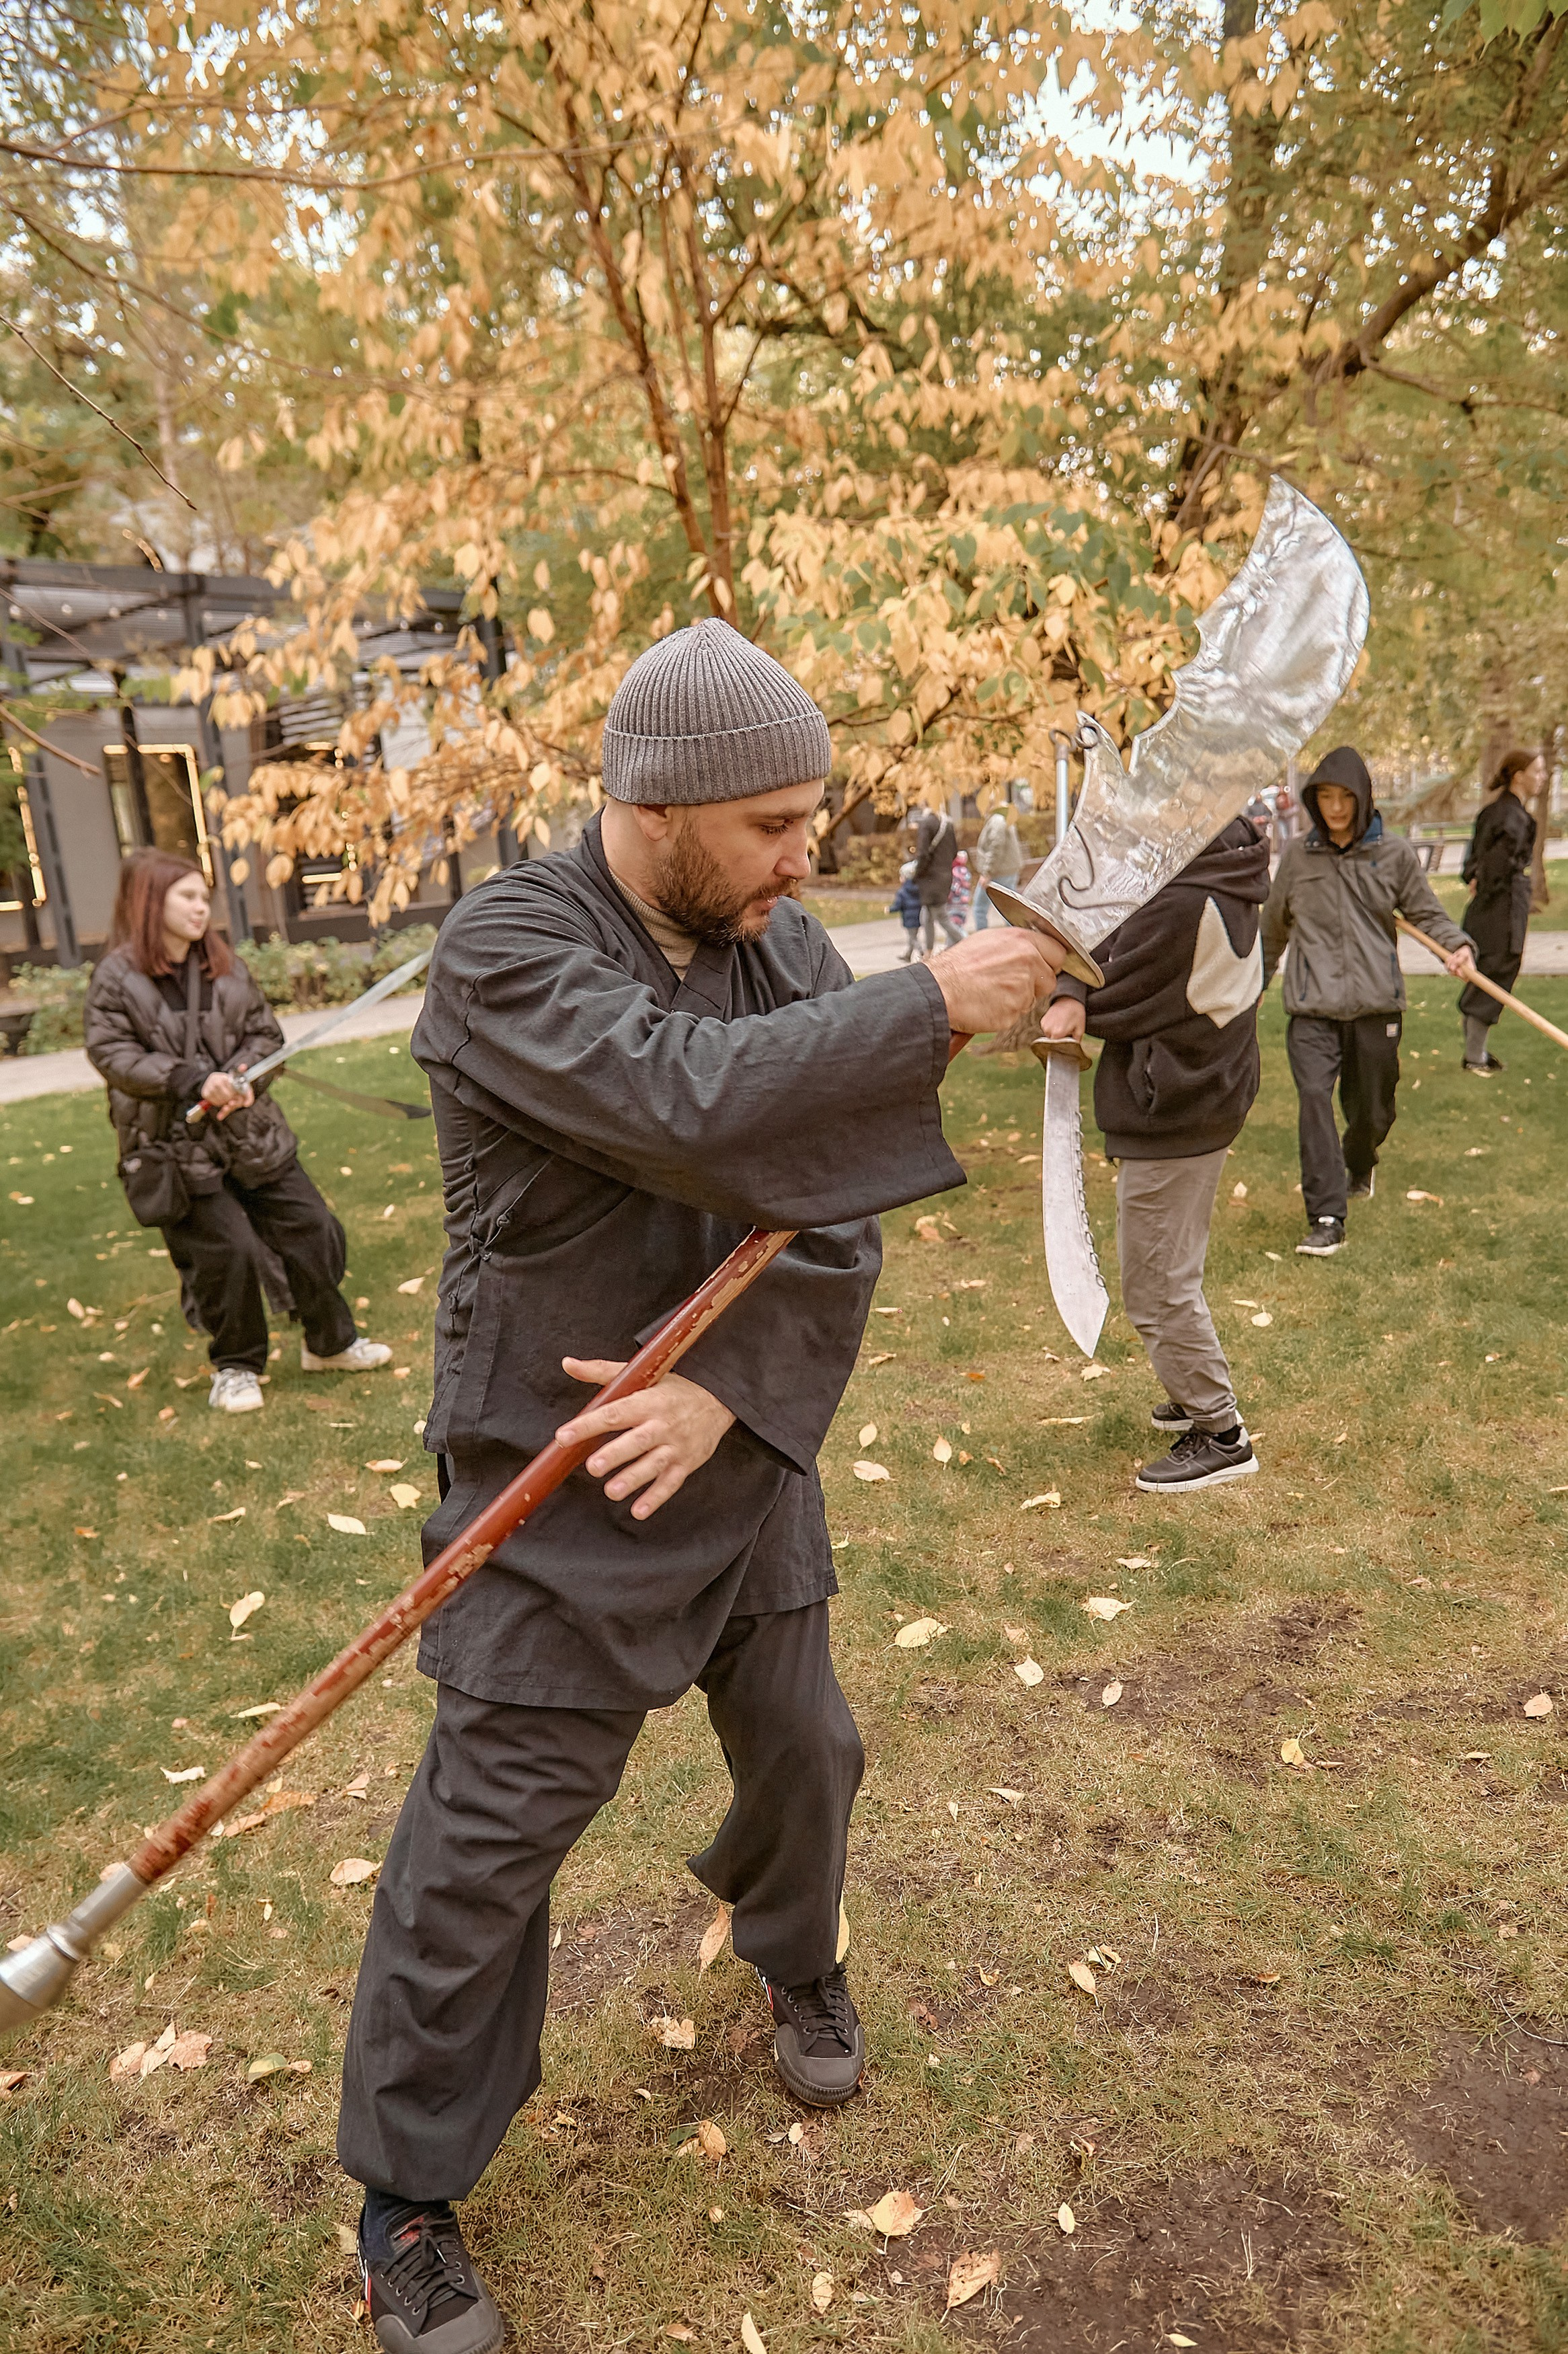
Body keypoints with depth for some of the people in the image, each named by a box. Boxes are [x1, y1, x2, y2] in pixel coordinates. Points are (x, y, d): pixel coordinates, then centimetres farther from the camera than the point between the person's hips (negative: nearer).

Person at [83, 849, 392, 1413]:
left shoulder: (226, 966, 5)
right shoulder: (118, 977, -6)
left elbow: (266, 1032, 6)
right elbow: (112, 1054, -11)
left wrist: (240, 1079, -14)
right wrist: (194, 1080, -21)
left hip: (251, 1131, 5)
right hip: (176, 1144, -4)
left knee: (310, 1228, 6)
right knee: (228, 1251, -7)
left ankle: (330, 1343, 26)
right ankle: (235, 1367, 18)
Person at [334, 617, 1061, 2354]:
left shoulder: (787, 953, -2)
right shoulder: (505, 948, -19)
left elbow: (836, 1231, -5)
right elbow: (692, 1107, -37)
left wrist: (727, 1388, -20)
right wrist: (931, 1009, -30)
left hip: (743, 1446, 6)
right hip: (557, 1476, -5)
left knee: (801, 1749, 23)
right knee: (488, 1836, 6)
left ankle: (798, 1964, 57)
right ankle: (406, 2196, 33)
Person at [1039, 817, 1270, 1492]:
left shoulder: (1184, 905, -26)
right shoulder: (1230, 891, 6)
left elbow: (1118, 997, -15)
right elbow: (1112, 944, 5)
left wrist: (1071, 1002, 3)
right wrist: (1074, 994, -12)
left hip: (1170, 1116, -10)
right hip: (1211, 1101, 10)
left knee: (1158, 1287, 1)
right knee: (1172, 1272, 23)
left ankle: (1221, 1435, 11)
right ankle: (1200, 1395, 37)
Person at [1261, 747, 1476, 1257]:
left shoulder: (1394, 853, 3)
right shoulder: (1298, 856, 6)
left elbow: (1427, 911, 10)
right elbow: (1275, 928, 18)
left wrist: (1457, 945, -10)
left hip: (1376, 1004, 1)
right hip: (1312, 1008, 0)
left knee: (1372, 1109, 12)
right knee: (1314, 1098, -16)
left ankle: (1360, 1163, 48)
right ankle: (1326, 1218, -15)